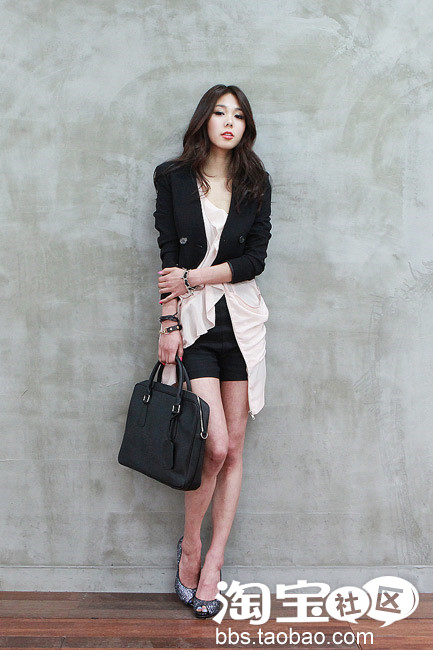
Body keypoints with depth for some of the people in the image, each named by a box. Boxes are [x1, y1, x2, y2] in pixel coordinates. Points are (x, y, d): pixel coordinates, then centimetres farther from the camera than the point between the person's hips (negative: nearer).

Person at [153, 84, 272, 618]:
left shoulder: (255, 182, 9)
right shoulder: (172, 178, 5)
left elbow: (255, 258, 1)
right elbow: (169, 257, -2)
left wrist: (194, 277, -8)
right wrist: (169, 323, -10)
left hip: (240, 320, 3)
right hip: (193, 321, -3)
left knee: (233, 449, 2)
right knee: (216, 447, -11)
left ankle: (213, 562, 14)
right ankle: (190, 546, 14)